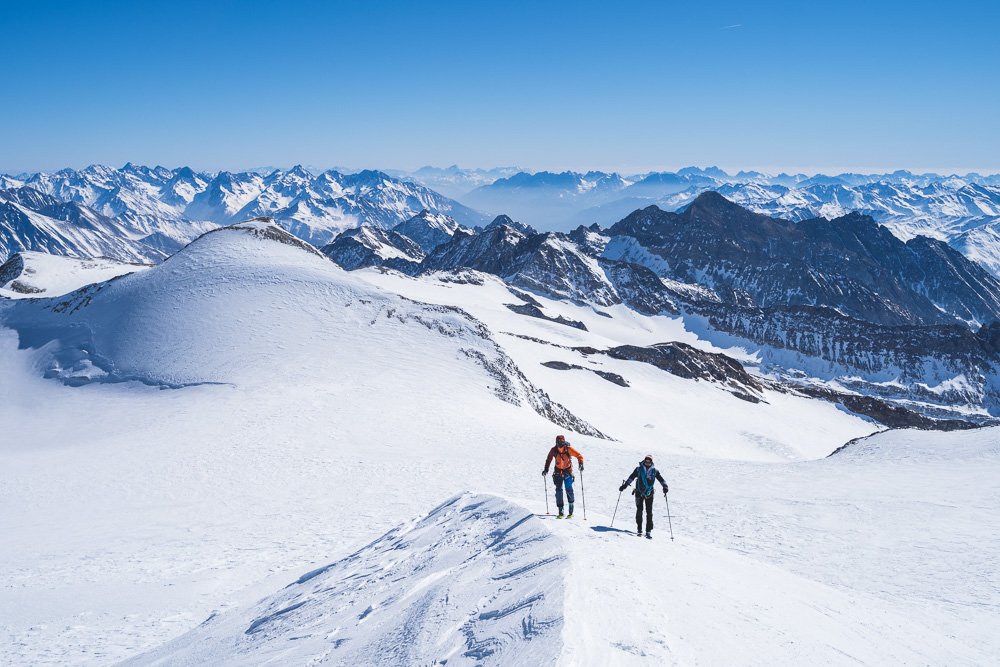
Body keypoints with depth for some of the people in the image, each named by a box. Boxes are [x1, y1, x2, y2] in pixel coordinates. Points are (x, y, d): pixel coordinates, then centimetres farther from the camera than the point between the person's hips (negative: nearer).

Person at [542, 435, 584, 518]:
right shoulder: (553, 450, -8)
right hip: (558, 472, 2)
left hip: (568, 471, -2)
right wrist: (546, 469, -1)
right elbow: (549, 459, 7)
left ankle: (571, 512, -1)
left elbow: (579, 456, -8)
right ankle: (560, 512, -2)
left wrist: (581, 464, -23)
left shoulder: (568, 449, -14)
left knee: (569, 490, -9)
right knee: (559, 490, -5)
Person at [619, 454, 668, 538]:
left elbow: (661, 479, 2)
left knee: (649, 512, -4)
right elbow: (631, 477, 5)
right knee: (639, 510, -2)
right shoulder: (639, 469, 2)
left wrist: (665, 487, -14)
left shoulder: (654, 471, 3)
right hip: (639, 493, 0)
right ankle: (639, 529, 10)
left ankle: (649, 531, -1)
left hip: (649, 494, 0)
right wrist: (624, 485, 1)